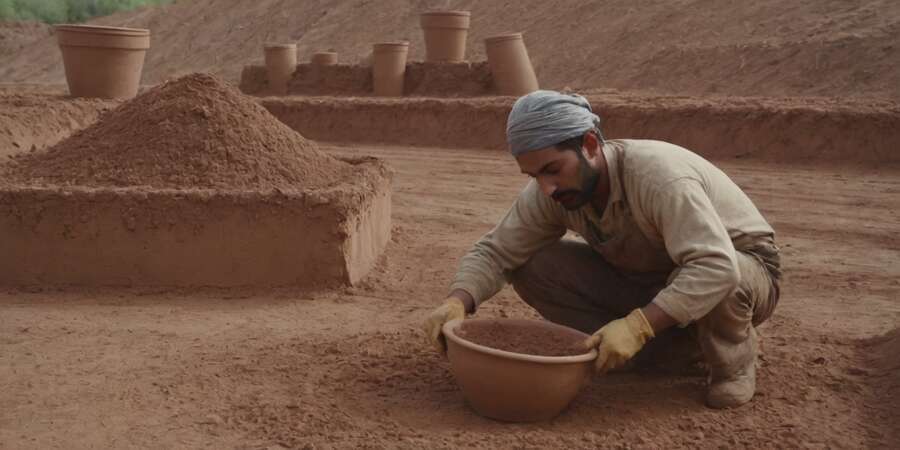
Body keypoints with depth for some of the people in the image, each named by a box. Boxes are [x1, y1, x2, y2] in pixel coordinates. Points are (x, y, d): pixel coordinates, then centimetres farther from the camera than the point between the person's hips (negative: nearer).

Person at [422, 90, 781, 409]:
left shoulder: (658, 176, -35)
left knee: (714, 286, -43)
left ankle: (734, 360, -7)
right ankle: (669, 346, -4)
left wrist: (637, 326, -50)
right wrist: (456, 302, -32)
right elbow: (495, 252, -13)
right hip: (646, 280, 6)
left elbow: (715, 268, -43)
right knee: (533, 267, -14)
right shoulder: (548, 192, -16)